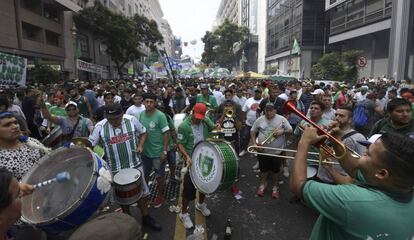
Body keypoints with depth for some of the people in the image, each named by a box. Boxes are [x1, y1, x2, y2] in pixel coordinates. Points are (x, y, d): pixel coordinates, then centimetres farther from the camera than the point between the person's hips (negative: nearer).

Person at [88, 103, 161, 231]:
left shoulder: (131, 120, -10)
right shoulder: (100, 127, -12)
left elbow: (143, 132, 4)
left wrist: (140, 146, -11)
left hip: (135, 165, 0)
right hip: (115, 169, 0)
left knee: (141, 192, 15)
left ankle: (146, 217, 36)